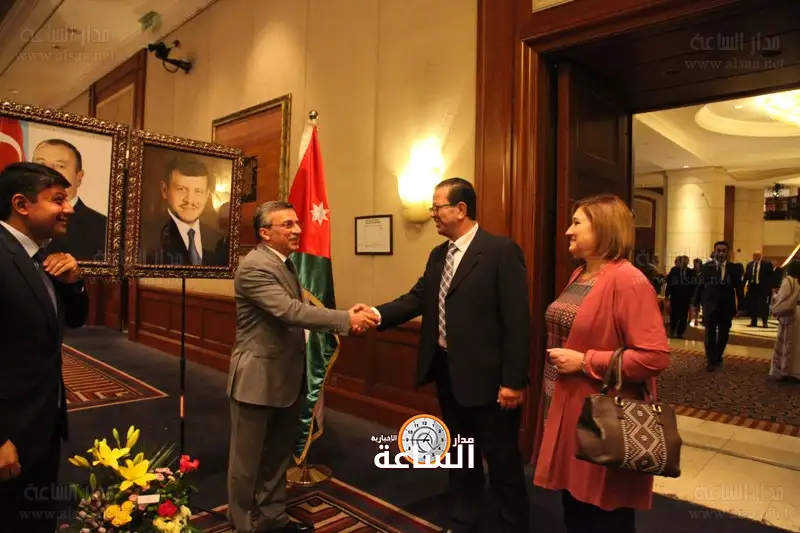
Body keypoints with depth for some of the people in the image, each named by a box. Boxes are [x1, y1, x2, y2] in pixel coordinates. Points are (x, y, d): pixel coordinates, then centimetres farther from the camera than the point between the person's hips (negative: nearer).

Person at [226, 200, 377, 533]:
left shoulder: (285, 263, 10)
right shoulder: (254, 267, -20)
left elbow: (296, 311, 7)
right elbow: (291, 311, -29)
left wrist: (343, 320, -7)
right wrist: (347, 319, -29)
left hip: (285, 378, 9)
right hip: (257, 378, -9)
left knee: (278, 455, 22)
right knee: (248, 458, 10)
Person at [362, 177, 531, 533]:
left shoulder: (501, 251, -15)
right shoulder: (438, 255, 9)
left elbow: (517, 321, -17)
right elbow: (417, 299, 3)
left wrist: (513, 381, -19)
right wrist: (378, 314, -14)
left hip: (486, 376, -7)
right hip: (447, 371, 7)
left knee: (501, 459, 10)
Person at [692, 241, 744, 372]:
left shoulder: (734, 268, 0)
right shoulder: (706, 267, -2)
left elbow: (739, 288, 1)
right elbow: (699, 286, 0)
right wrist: (695, 304, 0)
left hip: (727, 307, 2)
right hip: (710, 305, -1)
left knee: (723, 335, 11)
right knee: (710, 334, 3)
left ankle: (717, 358, 30)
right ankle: (711, 360, 12)